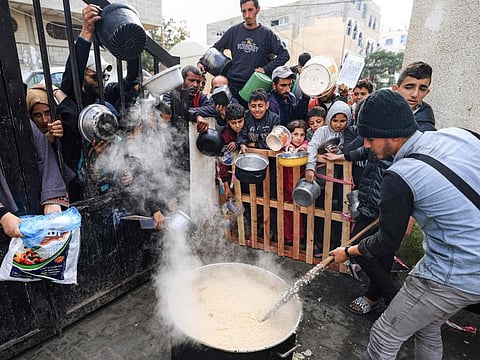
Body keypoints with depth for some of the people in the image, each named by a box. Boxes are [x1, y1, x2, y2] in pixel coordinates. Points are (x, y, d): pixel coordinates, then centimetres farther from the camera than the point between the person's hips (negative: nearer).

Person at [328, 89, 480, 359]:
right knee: (427, 326, 28)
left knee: (385, 336, 10)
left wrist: (347, 252, 6)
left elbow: (388, 243, -12)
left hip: (454, 278, -8)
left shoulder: (400, 177, -24)